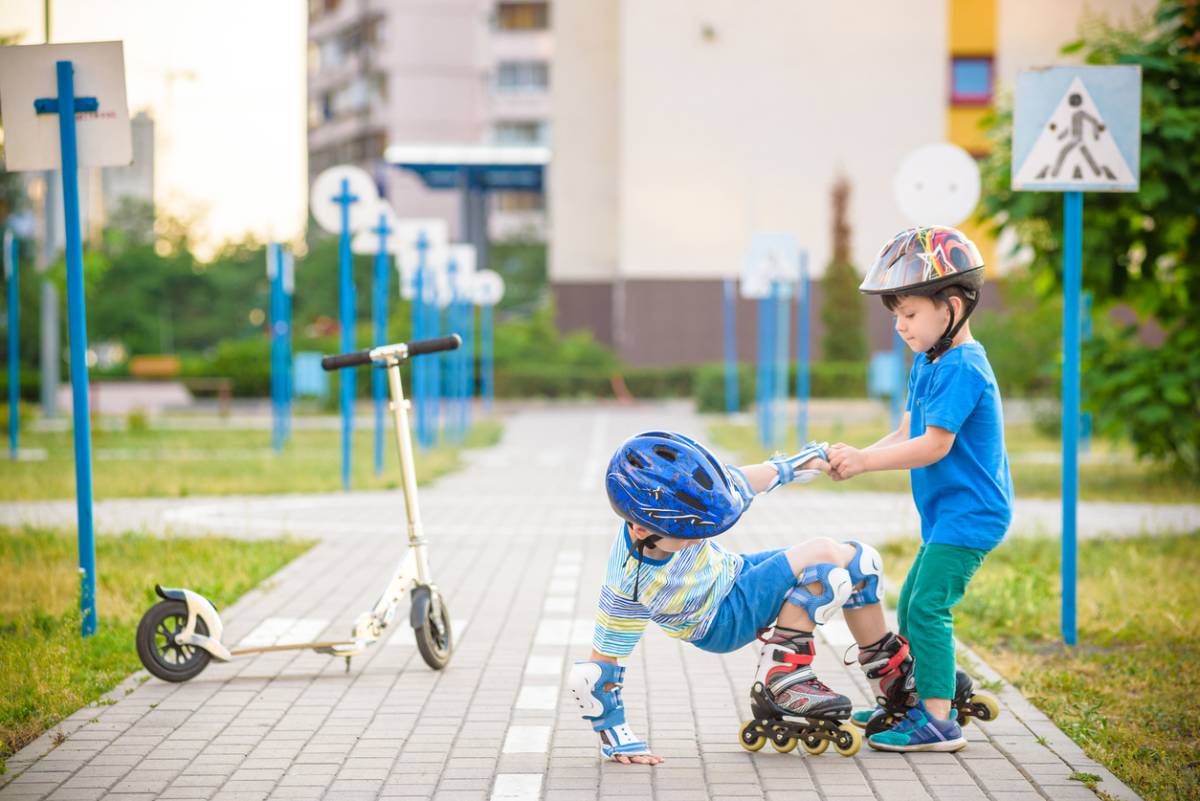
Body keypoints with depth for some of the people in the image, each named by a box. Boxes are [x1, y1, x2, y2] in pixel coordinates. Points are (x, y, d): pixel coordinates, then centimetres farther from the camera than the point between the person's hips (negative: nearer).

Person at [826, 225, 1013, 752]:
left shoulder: (961, 368, -19)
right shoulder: (927, 363, 12)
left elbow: (935, 445, -24)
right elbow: (906, 433, 10)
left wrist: (865, 461, -23)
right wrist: (859, 457, -6)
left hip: (970, 512, -11)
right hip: (947, 513, 11)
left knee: (928, 606, -15)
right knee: (912, 606, 16)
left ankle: (938, 721, -12)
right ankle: (910, 703, 28)